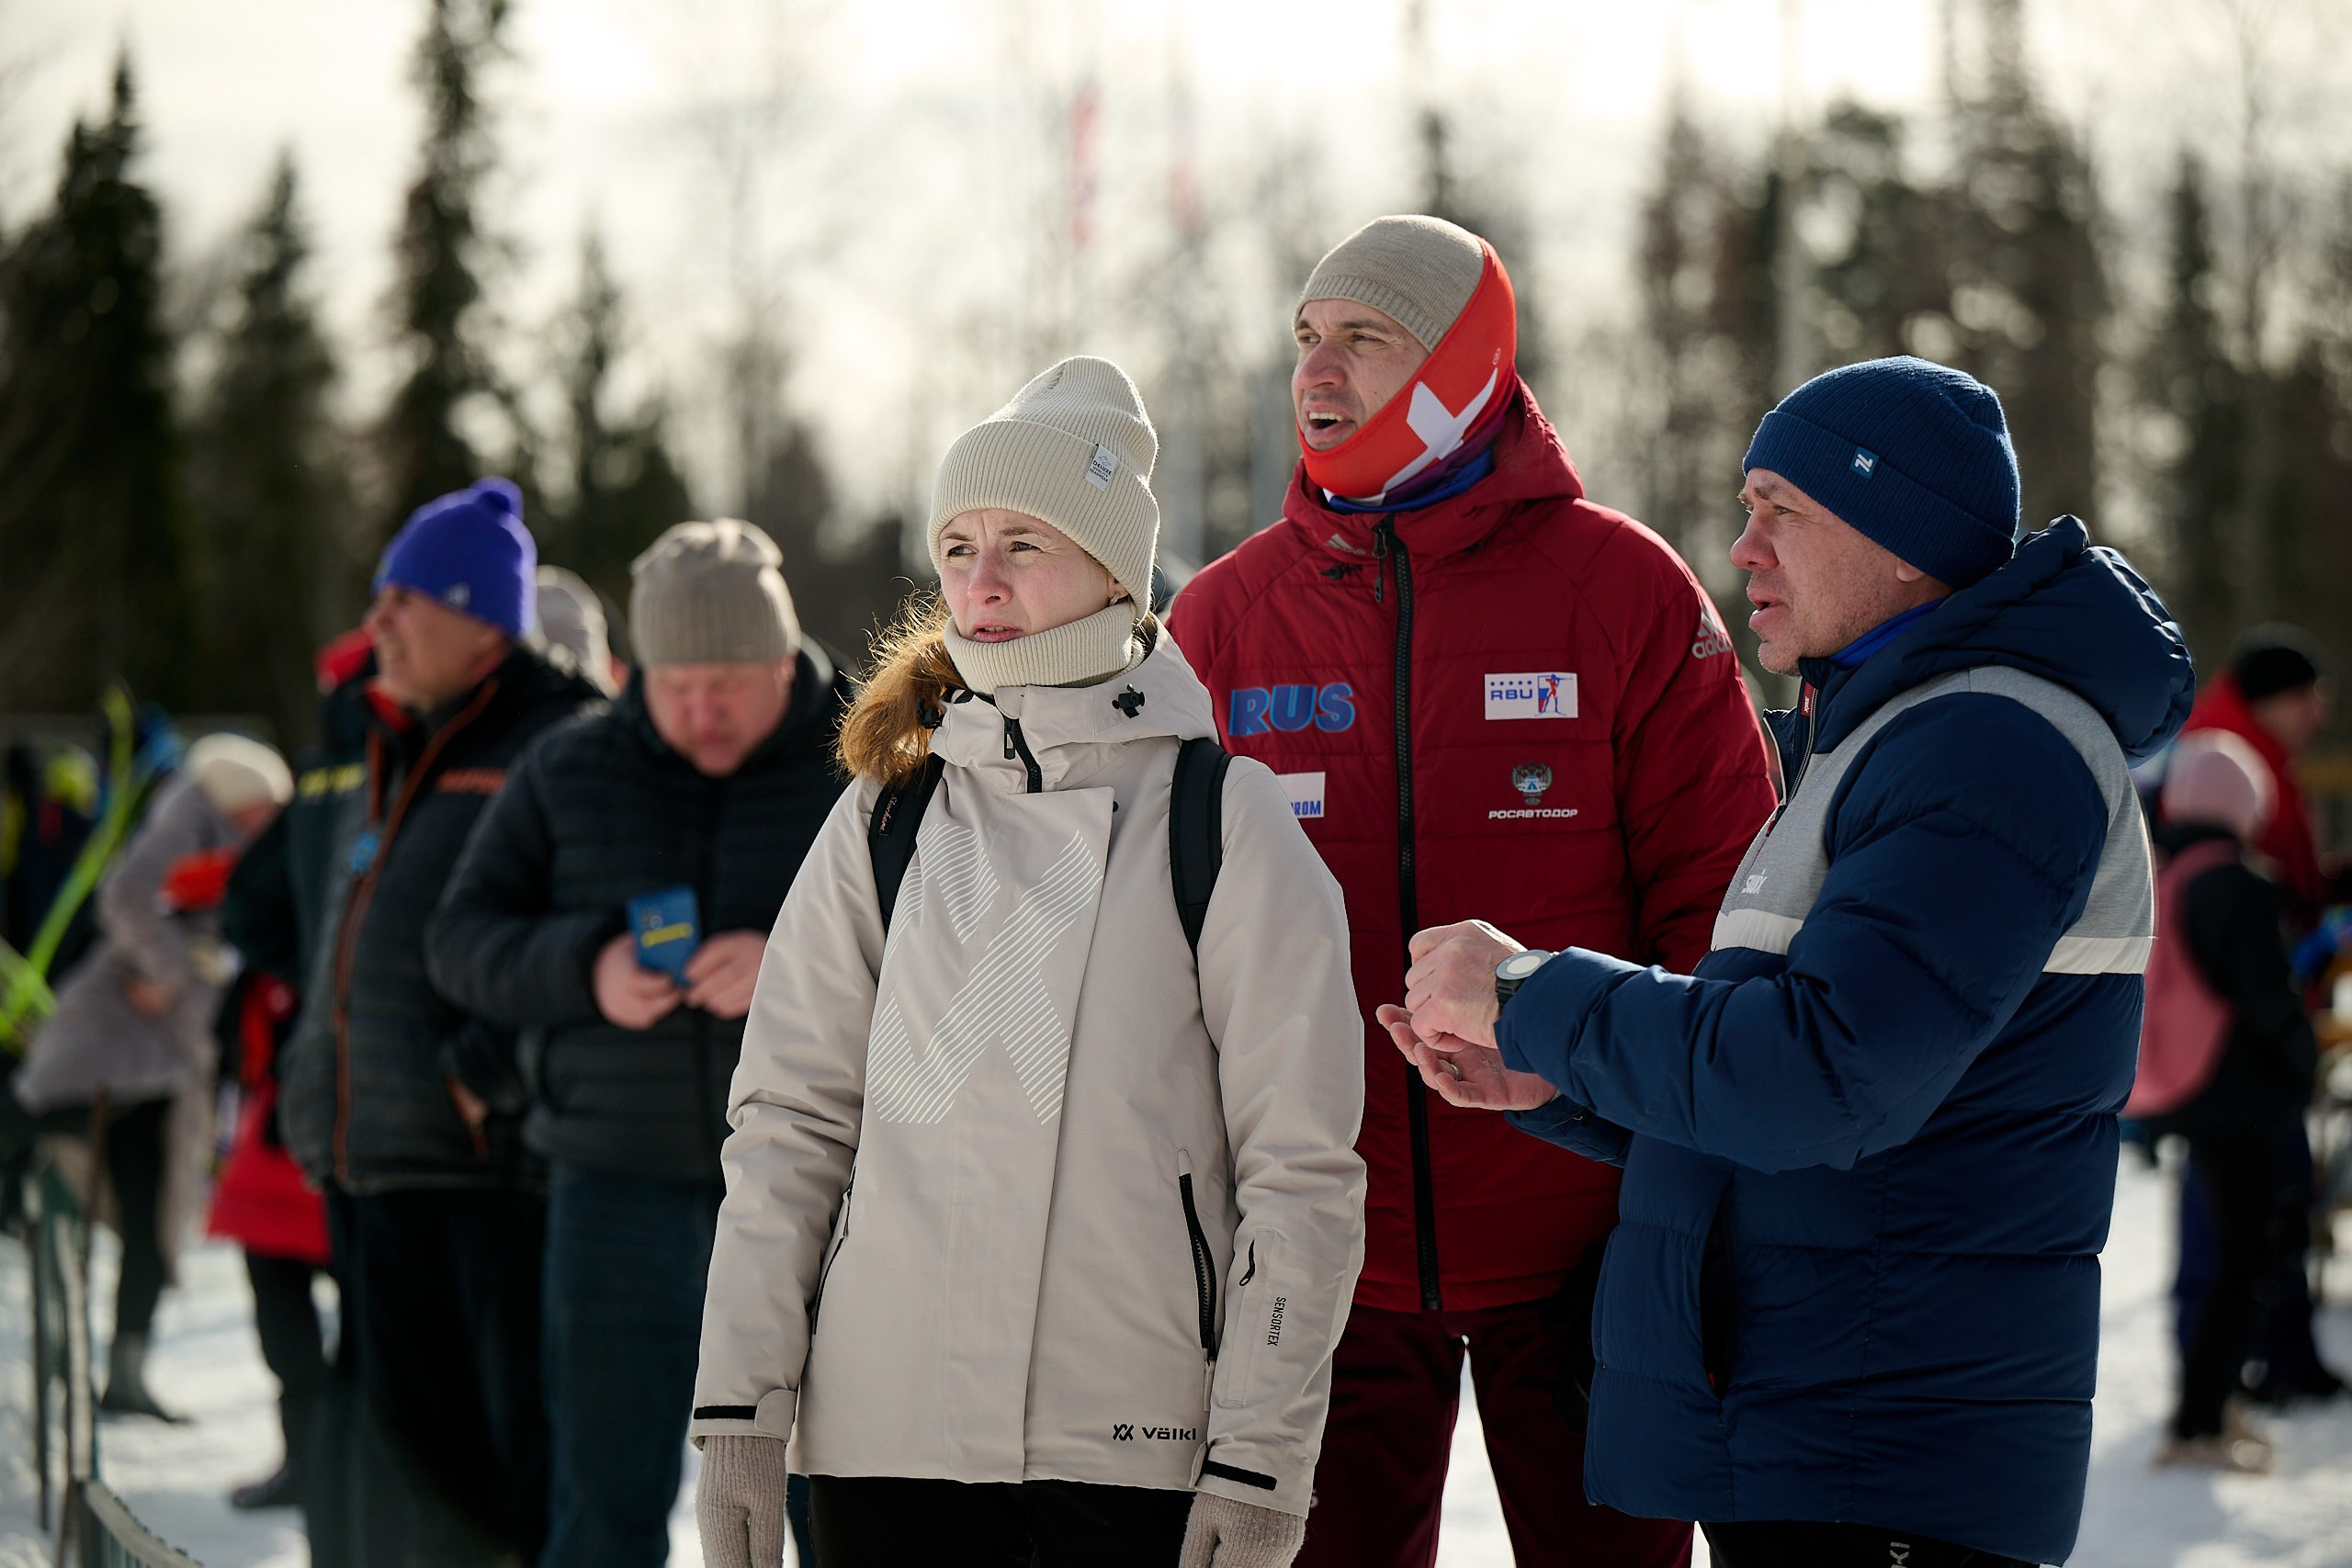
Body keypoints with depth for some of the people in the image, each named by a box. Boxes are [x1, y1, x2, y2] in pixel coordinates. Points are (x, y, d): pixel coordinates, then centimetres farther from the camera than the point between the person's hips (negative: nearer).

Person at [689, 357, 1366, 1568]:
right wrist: (739, 1409, 1)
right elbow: (788, 1125, 9)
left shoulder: (1225, 824, 1)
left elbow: (1302, 1171, -1)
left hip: (1137, 1448, -2)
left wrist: (1258, 1465, -6)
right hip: (883, 1434, 3)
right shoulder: (884, 821, 10)